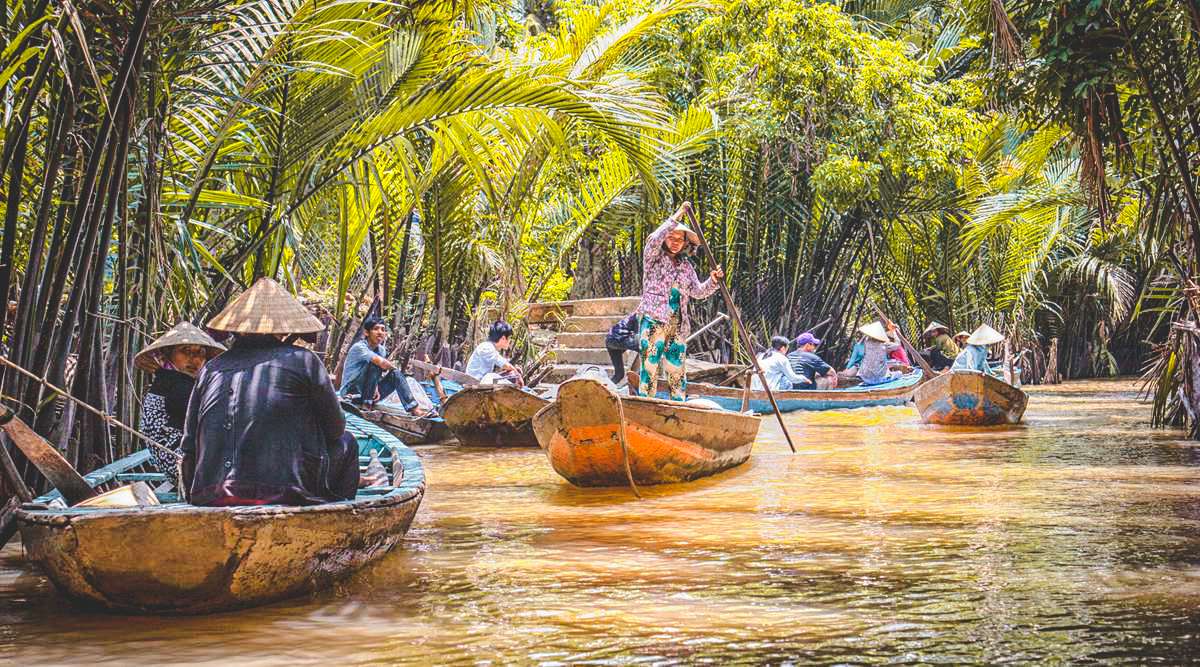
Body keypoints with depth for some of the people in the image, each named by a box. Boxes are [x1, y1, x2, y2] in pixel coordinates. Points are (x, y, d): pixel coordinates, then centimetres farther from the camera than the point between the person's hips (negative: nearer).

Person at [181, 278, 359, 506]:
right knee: (345, 443, 21)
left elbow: (189, 446, 13)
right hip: (284, 495, -4)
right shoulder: (303, 360, 2)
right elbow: (335, 428, 10)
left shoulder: (211, 368, 12)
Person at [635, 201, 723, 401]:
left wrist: (713, 281, -1)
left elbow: (697, 292, 18)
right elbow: (654, 240, -18)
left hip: (678, 324, 5)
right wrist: (677, 217, -17)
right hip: (654, 320, -5)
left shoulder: (686, 265, 18)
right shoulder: (653, 257, 3)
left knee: (677, 367, 6)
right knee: (650, 364, -8)